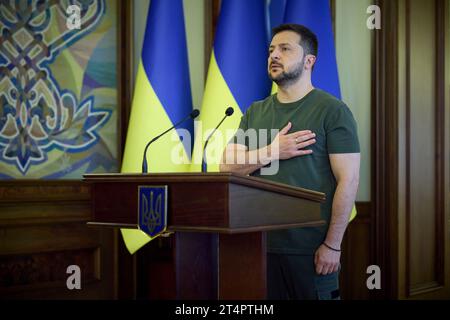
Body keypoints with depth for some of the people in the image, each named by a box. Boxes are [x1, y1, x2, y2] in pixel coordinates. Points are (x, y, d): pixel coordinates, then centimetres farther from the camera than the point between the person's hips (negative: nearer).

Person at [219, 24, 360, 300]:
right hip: (261, 244, 5)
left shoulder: (332, 111, -4)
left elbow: (348, 180, -10)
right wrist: (271, 153, -12)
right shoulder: (255, 113, 13)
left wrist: (332, 245, -14)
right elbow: (227, 167, 5)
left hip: (310, 248, -5)